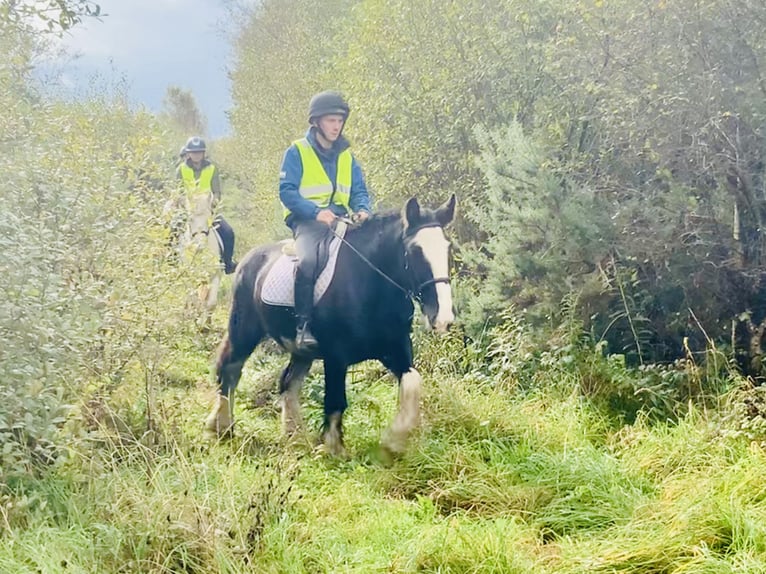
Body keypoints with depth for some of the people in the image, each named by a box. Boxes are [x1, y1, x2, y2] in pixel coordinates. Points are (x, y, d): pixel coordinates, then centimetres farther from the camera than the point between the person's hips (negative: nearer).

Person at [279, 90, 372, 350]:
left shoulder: (346, 155, 16)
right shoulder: (297, 152, 0)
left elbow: (359, 191, 14)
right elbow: (287, 192, -8)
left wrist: (362, 210, -11)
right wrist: (316, 212, -23)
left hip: (341, 219, 5)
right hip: (307, 221, -5)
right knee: (308, 260, -35)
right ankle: (303, 326, -30)